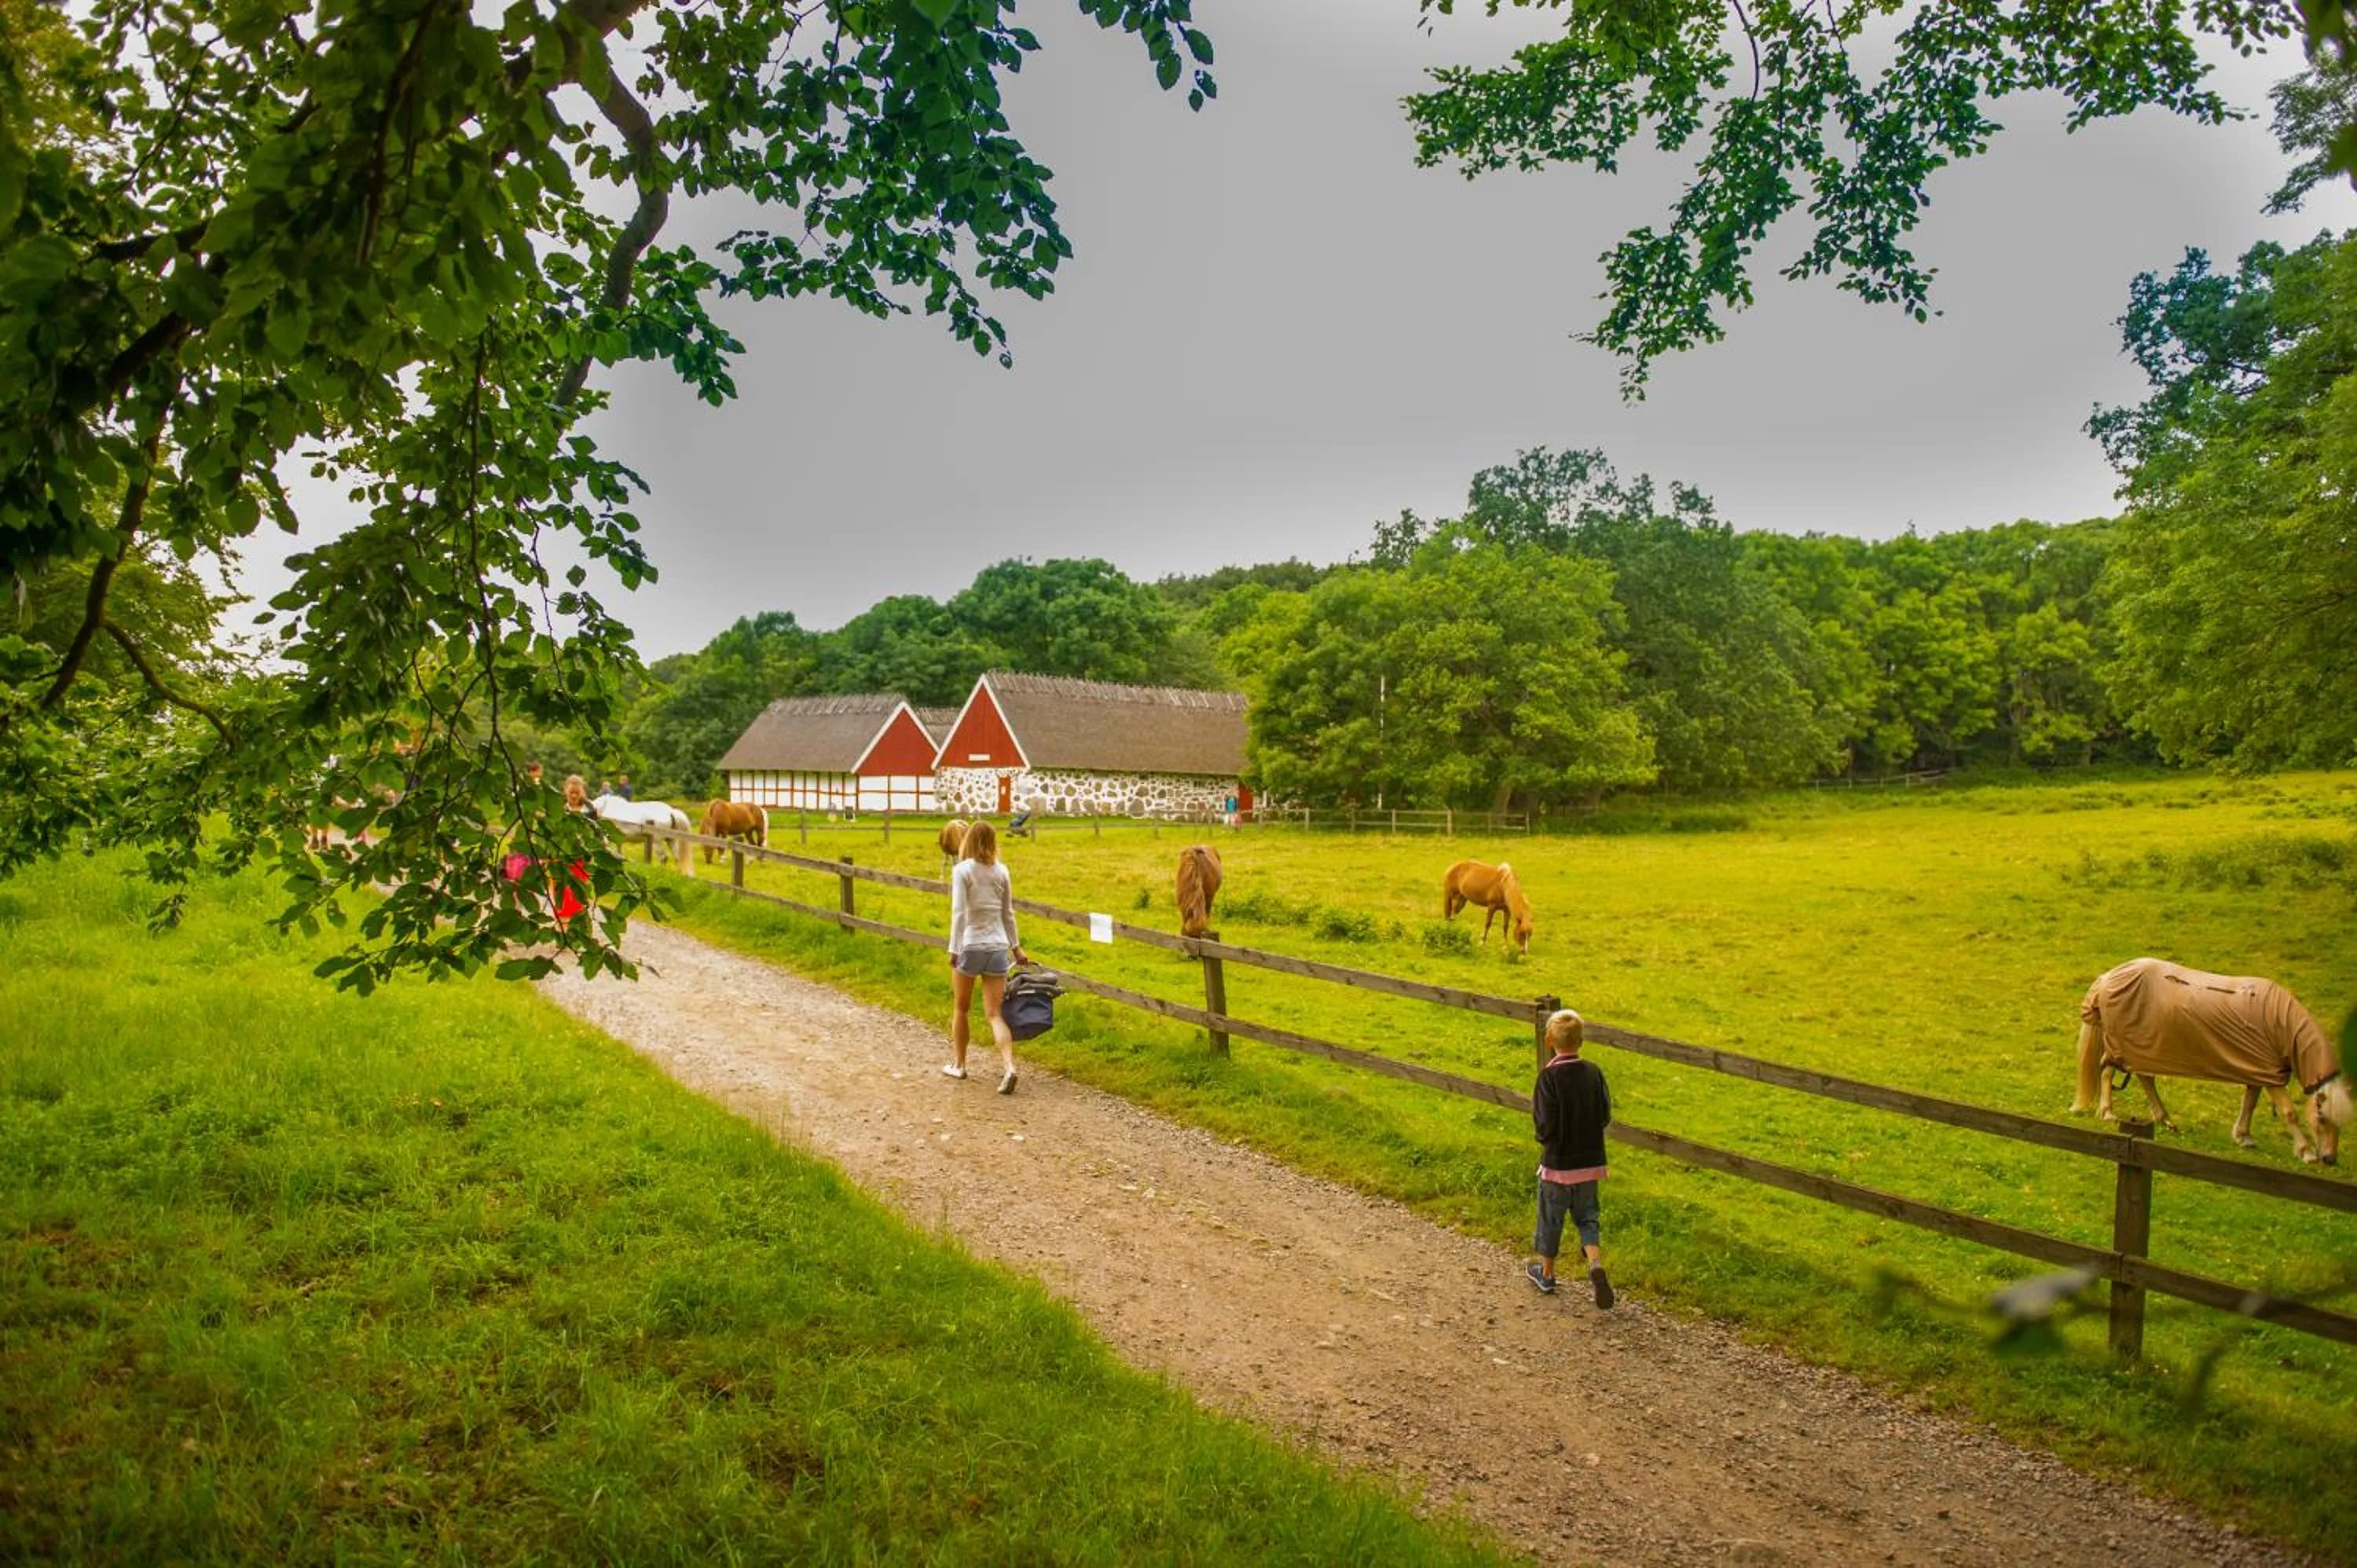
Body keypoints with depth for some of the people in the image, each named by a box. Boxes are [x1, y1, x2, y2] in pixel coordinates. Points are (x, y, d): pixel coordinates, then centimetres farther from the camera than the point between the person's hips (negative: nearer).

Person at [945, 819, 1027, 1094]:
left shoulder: (962, 870, -7)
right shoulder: (1001, 872, 6)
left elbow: (959, 913, -12)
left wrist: (954, 949, -8)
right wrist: (1016, 947, 22)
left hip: (970, 945, -3)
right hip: (998, 947, 4)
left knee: (961, 1008, 16)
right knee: (995, 1014, 3)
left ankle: (958, 1064, 28)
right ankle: (1009, 1066, -15)